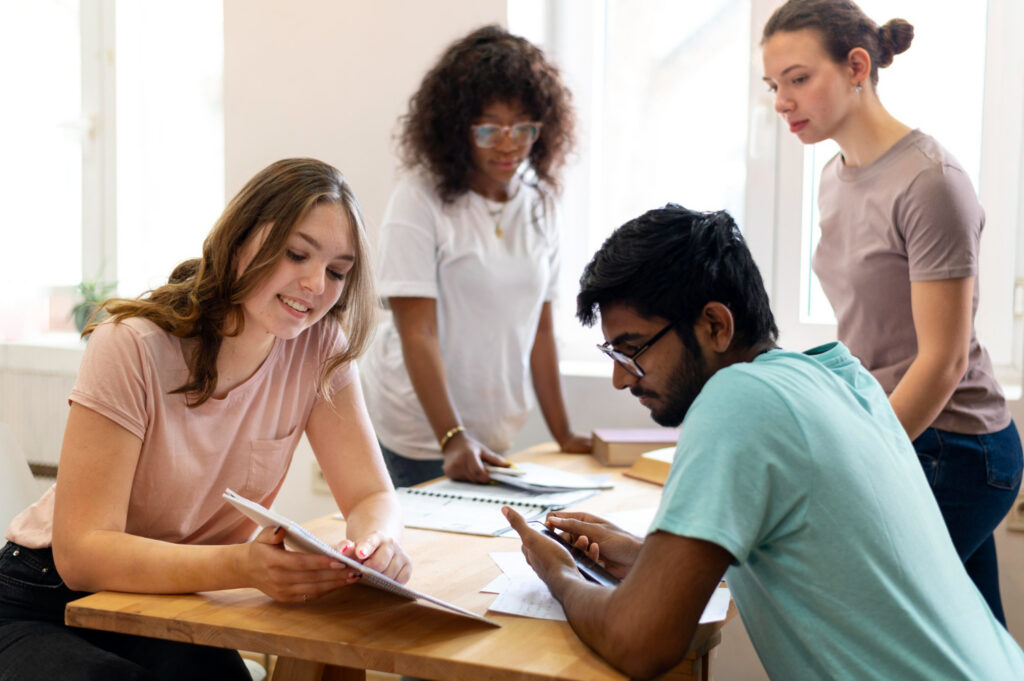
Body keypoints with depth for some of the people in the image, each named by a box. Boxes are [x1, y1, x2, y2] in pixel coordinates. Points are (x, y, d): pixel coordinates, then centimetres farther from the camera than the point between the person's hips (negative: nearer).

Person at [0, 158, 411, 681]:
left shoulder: (320, 345, -6)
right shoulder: (133, 347, -20)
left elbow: (372, 495, -6)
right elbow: (81, 552, -26)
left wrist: (375, 541, -32)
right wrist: (245, 566, -43)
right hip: (43, 612, -3)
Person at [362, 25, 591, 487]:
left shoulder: (537, 201, 5)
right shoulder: (419, 199, -11)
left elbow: (539, 328, 9)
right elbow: (417, 333, -17)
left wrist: (563, 436, 7)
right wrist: (452, 438, -27)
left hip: (496, 438, 5)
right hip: (420, 439, -5)